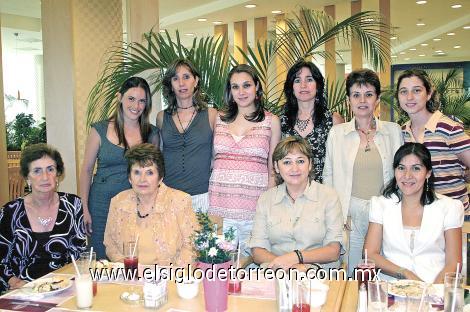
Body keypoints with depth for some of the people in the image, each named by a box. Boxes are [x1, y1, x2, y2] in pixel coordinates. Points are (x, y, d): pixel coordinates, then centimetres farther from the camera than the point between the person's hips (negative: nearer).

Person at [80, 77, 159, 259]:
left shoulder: (152, 134, 3)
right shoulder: (100, 130, -2)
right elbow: (86, 170, 2)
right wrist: (85, 208, -3)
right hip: (102, 206, -1)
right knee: (102, 261, 6)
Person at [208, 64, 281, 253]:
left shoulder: (271, 121, 4)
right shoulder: (221, 119, 10)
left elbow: (273, 169, 5)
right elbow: (214, 161, 13)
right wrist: (210, 207, 6)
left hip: (254, 205, -2)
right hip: (220, 205, 2)